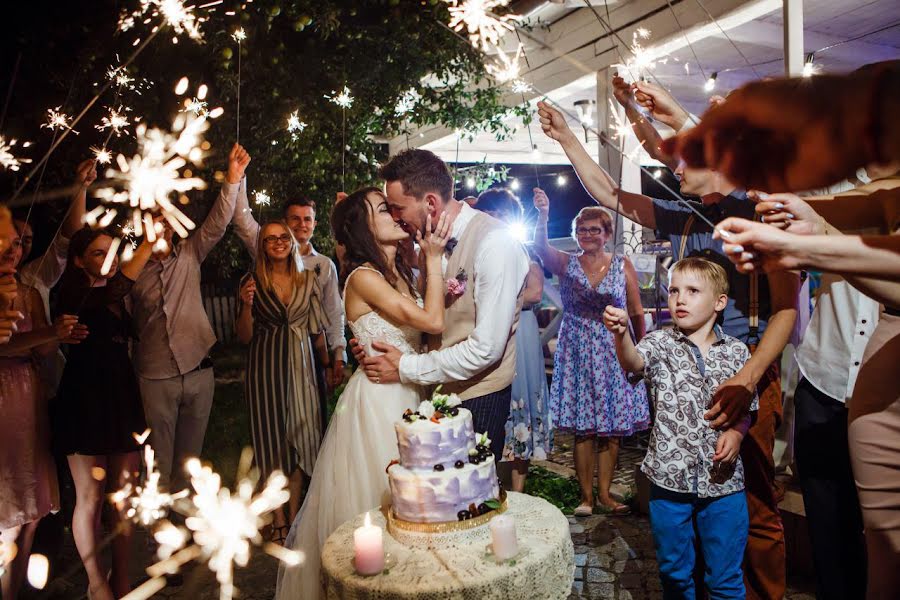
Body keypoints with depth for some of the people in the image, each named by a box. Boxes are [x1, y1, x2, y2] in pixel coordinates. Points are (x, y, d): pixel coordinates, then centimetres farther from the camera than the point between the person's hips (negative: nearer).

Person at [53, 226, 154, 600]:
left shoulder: (115, 296, 13)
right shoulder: (74, 295, -8)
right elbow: (122, 281, -18)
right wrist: (150, 241, -18)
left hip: (123, 397, 6)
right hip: (85, 399, -6)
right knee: (90, 498, 3)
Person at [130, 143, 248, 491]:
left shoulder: (189, 256, 4)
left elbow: (217, 224, -9)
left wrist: (233, 179, -19)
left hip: (198, 372, 1)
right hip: (156, 377, -1)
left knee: (189, 456, 14)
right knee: (160, 460, 7)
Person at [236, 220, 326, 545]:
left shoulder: (308, 279, 4)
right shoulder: (253, 282, -1)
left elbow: (317, 327, 8)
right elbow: (244, 337, -1)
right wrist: (247, 304, -16)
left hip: (301, 363, 2)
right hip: (266, 366, -2)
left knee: (299, 436, 6)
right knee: (272, 439, 4)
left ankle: (294, 515, 19)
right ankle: (279, 521, 15)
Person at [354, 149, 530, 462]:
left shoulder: (494, 243, -21)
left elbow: (486, 348, -23)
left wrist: (406, 368, -15)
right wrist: (383, 348, -4)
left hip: (479, 394, -6)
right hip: (441, 386, 6)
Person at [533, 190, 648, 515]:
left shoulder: (623, 265, 3)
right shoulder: (565, 263, 2)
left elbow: (636, 314, 5)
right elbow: (541, 247, -19)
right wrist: (543, 216, -35)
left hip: (614, 354, 1)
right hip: (577, 354, -1)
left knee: (611, 428, 5)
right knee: (583, 429, 1)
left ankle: (604, 494, 20)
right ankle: (586, 495, 14)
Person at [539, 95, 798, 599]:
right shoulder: (683, 219, 12)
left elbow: (787, 309, -11)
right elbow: (609, 194, 16)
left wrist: (746, 381, -23)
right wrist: (567, 138, 12)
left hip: (749, 379, -6)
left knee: (754, 507, 1)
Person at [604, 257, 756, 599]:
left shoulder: (736, 351, 1)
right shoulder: (662, 343, -4)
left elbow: (746, 407, 9)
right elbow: (634, 362, -27)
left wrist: (736, 433, -11)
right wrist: (621, 335, -47)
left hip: (722, 479, 1)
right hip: (670, 478, 0)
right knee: (674, 573, 18)